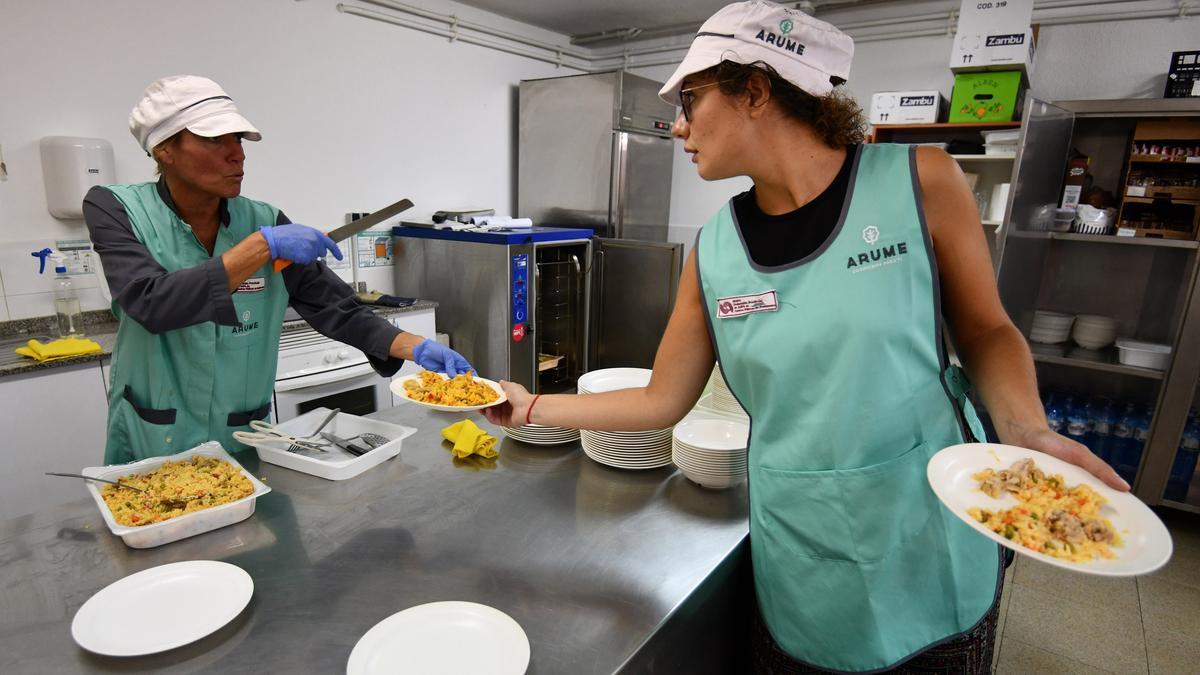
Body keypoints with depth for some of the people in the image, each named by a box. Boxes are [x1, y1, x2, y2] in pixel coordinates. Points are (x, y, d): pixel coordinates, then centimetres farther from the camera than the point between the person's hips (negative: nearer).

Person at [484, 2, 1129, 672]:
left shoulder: (919, 181, -12)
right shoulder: (713, 250, -5)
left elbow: (985, 330, 0)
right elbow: (661, 401, 0)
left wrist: (1030, 433, -17)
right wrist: (530, 406, 1)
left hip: (934, 540, -1)